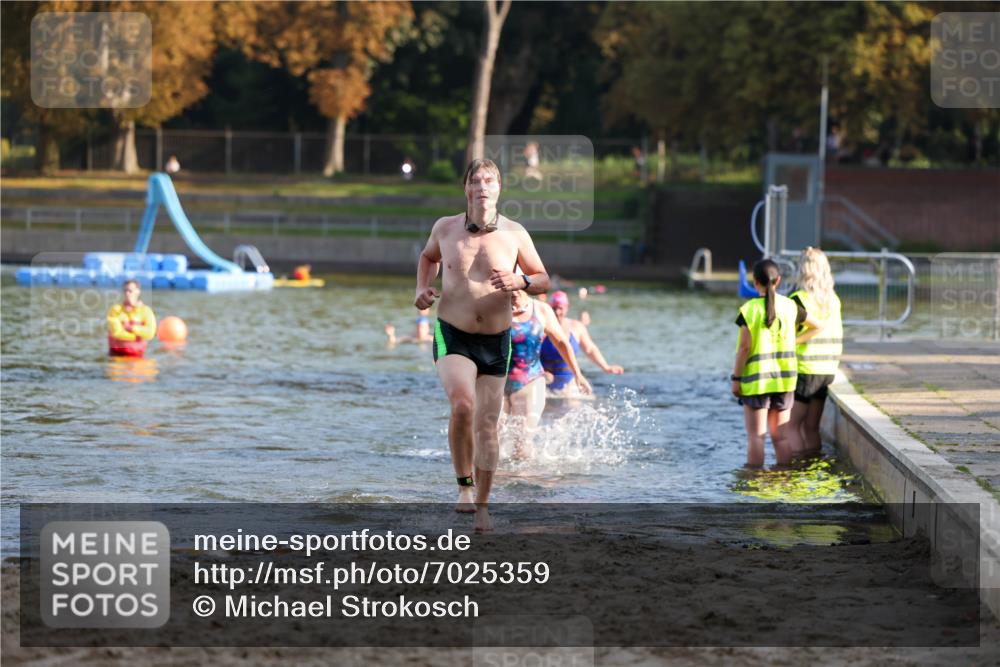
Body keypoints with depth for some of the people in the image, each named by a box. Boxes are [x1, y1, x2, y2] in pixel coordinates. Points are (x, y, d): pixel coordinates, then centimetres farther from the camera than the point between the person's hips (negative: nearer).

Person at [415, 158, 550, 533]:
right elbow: (428, 256, 21)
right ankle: (464, 485, -10)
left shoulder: (514, 234, -4)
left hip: (496, 342, 1)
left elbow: (543, 279, 6)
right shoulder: (445, 228, -1)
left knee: (487, 426, 6)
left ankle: (482, 506, 22)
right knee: (462, 404, -28)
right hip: (452, 336, -1)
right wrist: (422, 288, 4)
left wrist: (521, 282, -16)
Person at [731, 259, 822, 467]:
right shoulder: (790, 307, 2)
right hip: (784, 380, 4)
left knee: (756, 435, 1)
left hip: (755, 380, -4)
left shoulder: (749, 310, -11)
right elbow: (818, 326, 14)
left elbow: (744, 347, -12)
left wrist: (736, 378, -5)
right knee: (781, 435, 10)